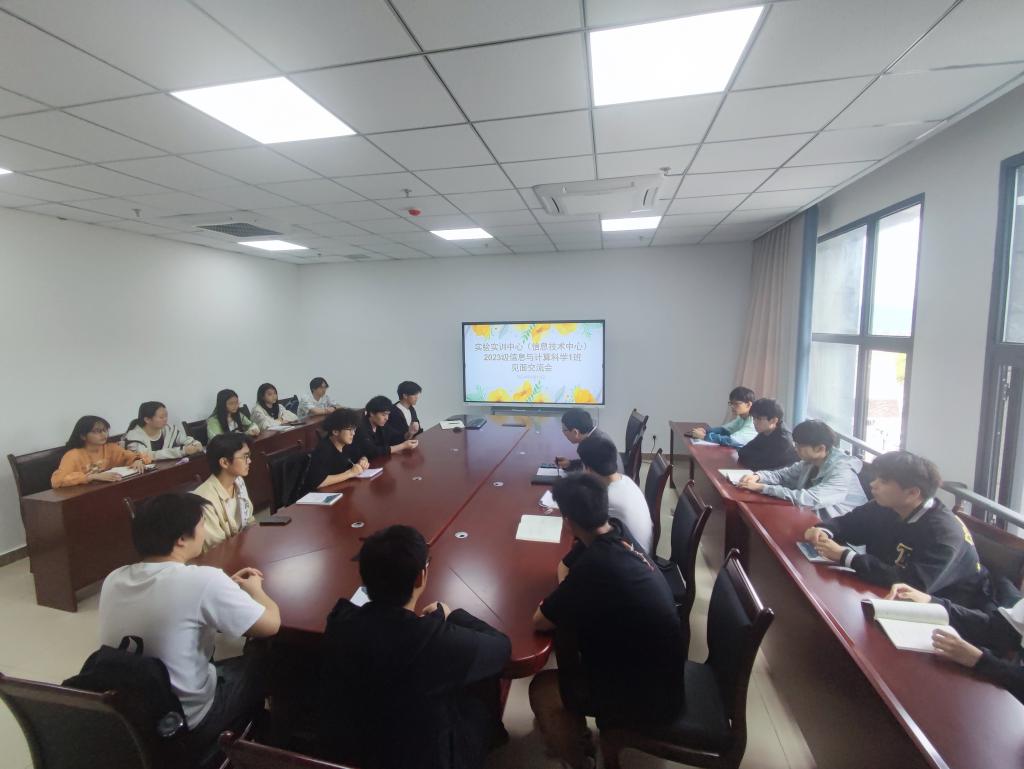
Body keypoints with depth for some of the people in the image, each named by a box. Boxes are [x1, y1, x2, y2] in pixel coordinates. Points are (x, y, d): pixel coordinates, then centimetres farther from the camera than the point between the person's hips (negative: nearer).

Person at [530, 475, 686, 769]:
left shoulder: (596, 565, -34)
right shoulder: (617, 531, -9)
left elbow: (540, 621, -21)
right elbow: (565, 566, 7)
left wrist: (557, 605, -2)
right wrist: (567, 601, -9)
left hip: (650, 694, -7)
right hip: (659, 668, 8)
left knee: (541, 688, 4)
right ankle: (577, 734, 37)